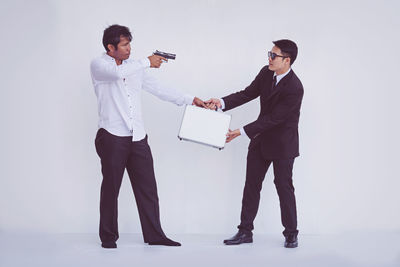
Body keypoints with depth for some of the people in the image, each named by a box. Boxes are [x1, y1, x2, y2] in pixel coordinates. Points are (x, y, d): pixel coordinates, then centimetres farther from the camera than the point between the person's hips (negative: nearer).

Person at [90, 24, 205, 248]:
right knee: (111, 188, 2)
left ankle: (154, 234, 11)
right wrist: (147, 62, -16)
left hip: (138, 137, 5)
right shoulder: (98, 65, -1)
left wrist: (190, 100, 12)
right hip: (113, 137, -5)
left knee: (147, 187, 4)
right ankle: (108, 236, 14)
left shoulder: (135, 67, 16)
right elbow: (117, 72, -24)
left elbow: (158, 88, 17)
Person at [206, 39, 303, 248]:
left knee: (284, 186, 2)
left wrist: (242, 132, -25)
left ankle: (291, 233, 17)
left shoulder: (294, 88, -27)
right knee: (251, 184, 8)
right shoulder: (266, 73, -3)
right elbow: (248, 94, 2)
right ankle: (245, 231, 16)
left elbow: (273, 118, -26)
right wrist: (222, 102, -14)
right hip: (261, 139, 7)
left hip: (282, 143, -7)